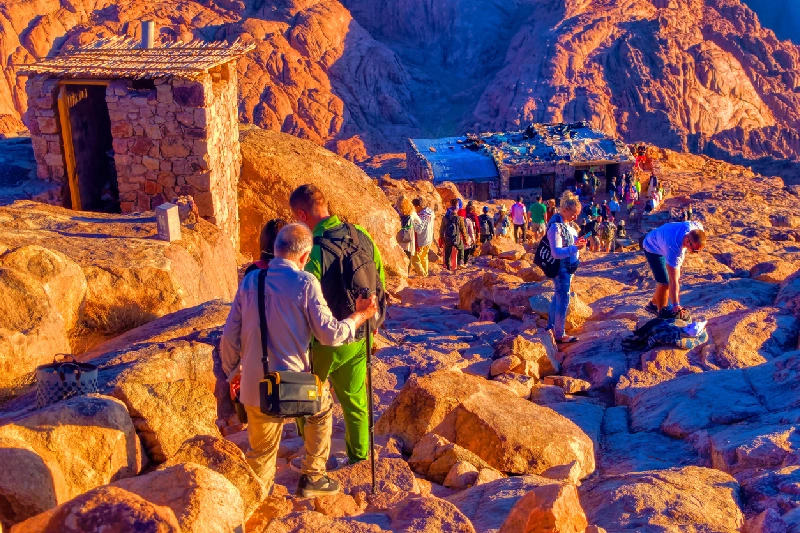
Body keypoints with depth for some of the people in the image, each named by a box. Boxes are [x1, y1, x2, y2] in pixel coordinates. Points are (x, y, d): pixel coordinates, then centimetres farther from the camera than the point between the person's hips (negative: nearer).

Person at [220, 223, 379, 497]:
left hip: (255, 385, 3)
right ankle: (312, 478, 33)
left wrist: (233, 372, 22)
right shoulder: (305, 282, -11)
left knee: (261, 451, 19)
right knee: (323, 406, 29)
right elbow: (330, 334, -10)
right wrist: (360, 316, 6)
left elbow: (229, 336, 6)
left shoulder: (250, 280, 2)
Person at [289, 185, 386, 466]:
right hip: (360, 338, 5)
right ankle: (359, 454, 34)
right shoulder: (362, 237, -6)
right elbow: (380, 284, 4)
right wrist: (372, 323, 17)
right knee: (355, 398, 20)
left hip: (327, 342, -5)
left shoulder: (313, 252, -26)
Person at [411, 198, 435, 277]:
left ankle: (423, 275, 2)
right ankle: (425, 273, 36)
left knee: (415, 260, 1)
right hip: (429, 240, 9)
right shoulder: (430, 212, 1)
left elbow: (418, 230, -31)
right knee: (424, 258, 25)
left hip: (421, 242, -9)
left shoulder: (422, 215, -27)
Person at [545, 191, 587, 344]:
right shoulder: (556, 226, -23)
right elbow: (556, 252, -27)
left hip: (568, 268, 9)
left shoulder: (568, 223, 5)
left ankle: (551, 327, 36)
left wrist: (578, 242, -3)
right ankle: (559, 335, 11)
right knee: (563, 301, -1)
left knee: (557, 297, 21)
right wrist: (575, 248, -35)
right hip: (561, 269, -9)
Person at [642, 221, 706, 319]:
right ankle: (662, 313, 7)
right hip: (653, 249, -7)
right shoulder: (674, 250, -43)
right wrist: (676, 305, -36)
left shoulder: (697, 228, -30)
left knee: (677, 279, 9)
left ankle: (653, 305, 27)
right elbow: (673, 282, -38)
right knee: (664, 282, -14)